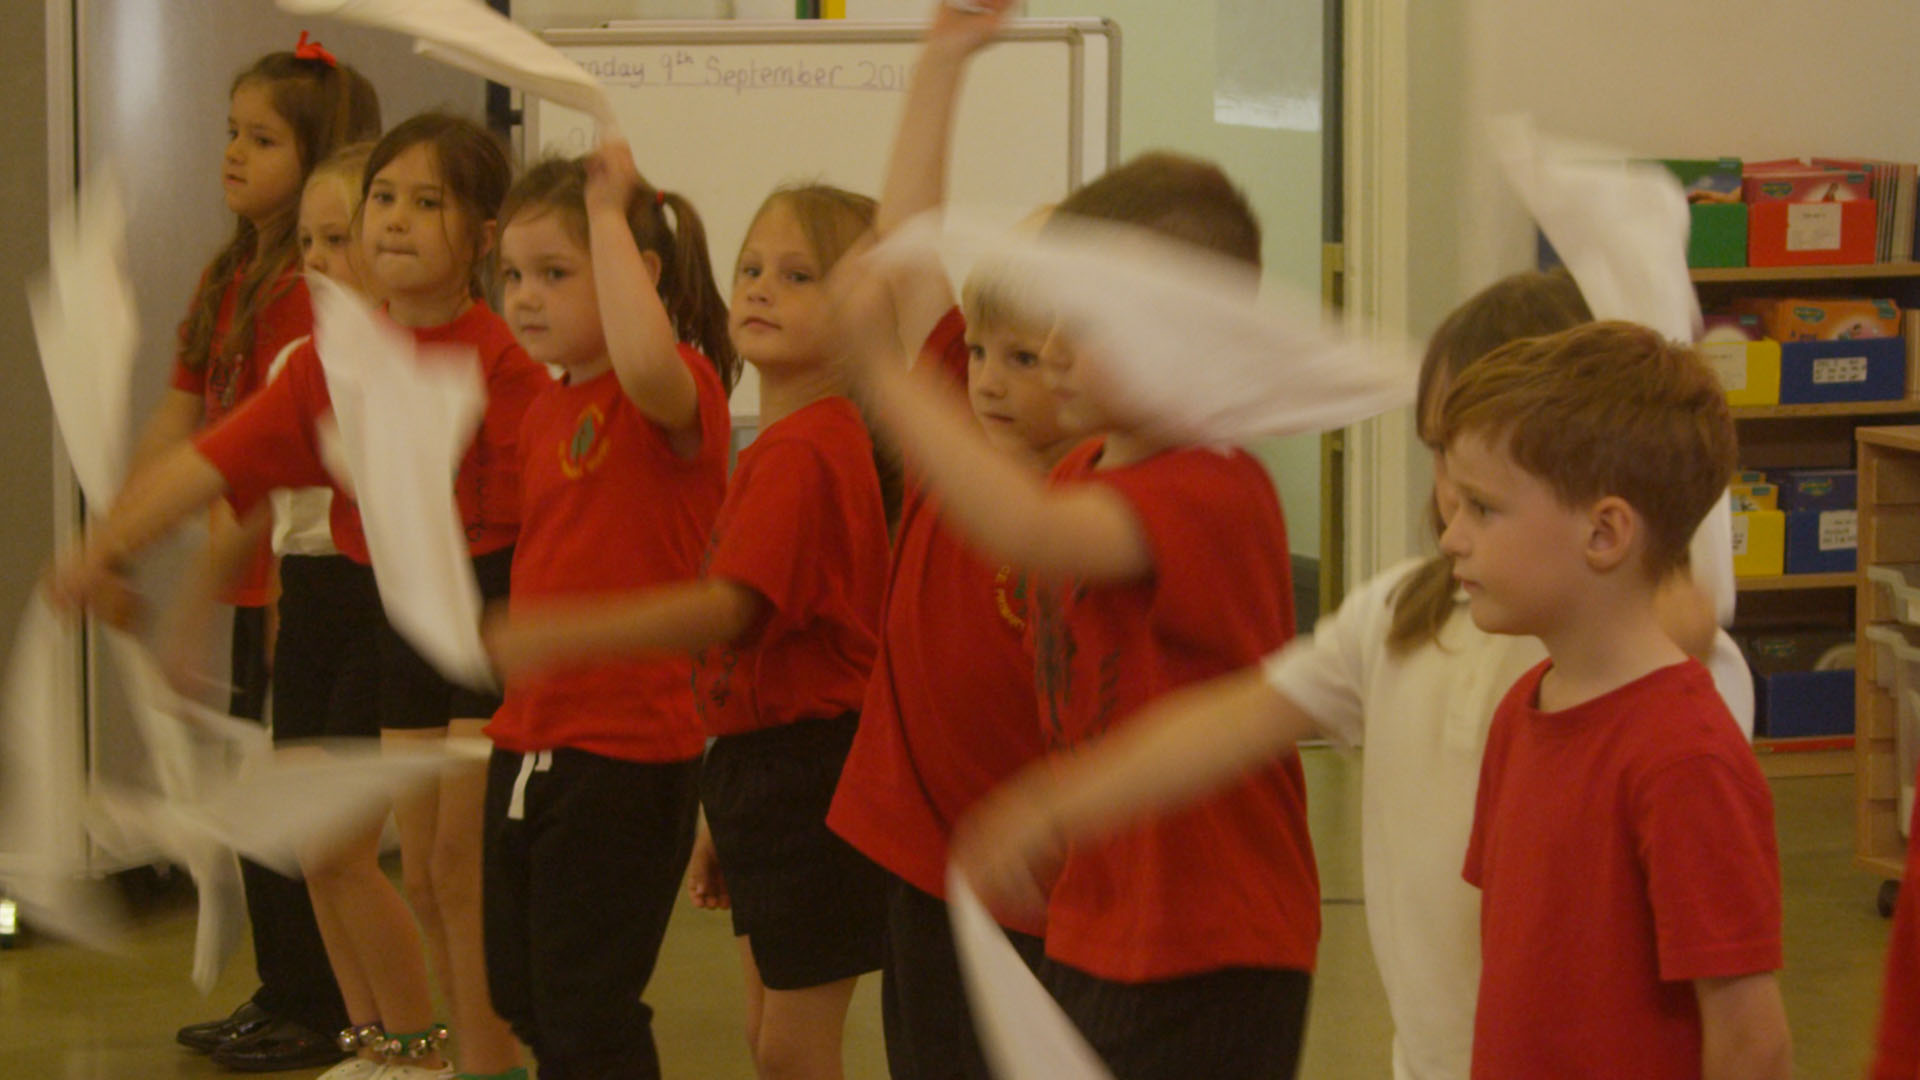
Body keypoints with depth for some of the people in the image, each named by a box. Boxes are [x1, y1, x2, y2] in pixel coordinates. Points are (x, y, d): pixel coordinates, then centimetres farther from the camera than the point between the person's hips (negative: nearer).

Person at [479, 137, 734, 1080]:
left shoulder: (681, 390, -14)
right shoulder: (547, 408, 11)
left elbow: (646, 365, -40)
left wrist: (610, 212, -31)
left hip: (628, 752, -9)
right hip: (529, 741, 9)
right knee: (524, 992, 18)